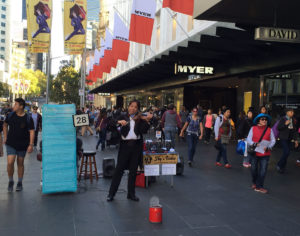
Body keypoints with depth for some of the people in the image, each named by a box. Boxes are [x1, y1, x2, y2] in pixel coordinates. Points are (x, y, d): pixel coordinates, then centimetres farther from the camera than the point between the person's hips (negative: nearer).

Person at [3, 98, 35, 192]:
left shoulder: (28, 118, -10)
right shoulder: (10, 115, -1)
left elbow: (31, 131, -9)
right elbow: (5, 125, 16)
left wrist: (31, 145, -16)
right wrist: (5, 137, 10)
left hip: (22, 145, -1)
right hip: (11, 144, 1)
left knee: (20, 164, 9)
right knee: (10, 163, -9)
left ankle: (20, 183, 26)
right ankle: (10, 182, 14)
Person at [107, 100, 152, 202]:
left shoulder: (140, 119, 6)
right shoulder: (123, 117, 6)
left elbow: (144, 130, -7)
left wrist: (147, 120, -19)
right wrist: (119, 122, -21)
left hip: (136, 146, 1)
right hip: (125, 145, -1)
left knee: (133, 170, 9)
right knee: (119, 169, 0)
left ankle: (131, 193, 20)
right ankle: (111, 193, 10)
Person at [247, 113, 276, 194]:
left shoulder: (269, 130, 2)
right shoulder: (253, 128, -1)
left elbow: (273, 141, 1)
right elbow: (248, 139, -1)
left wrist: (268, 147, -16)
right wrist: (254, 144, -19)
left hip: (265, 153, 0)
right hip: (254, 152, 0)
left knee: (263, 170, -4)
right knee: (254, 169, 11)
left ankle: (259, 186, 7)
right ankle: (254, 183, 37)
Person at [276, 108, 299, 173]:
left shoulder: (293, 120, 9)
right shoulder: (283, 119, -8)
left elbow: (294, 130, 13)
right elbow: (278, 128, -10)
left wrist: (295, 140, 10)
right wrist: (285, 124, -22)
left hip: (289, 138, 6)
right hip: (283, 138, -6)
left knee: (286, 152, 7)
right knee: (286, 152, -14)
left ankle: (282, 167, 19)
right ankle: (279, 165, 3)